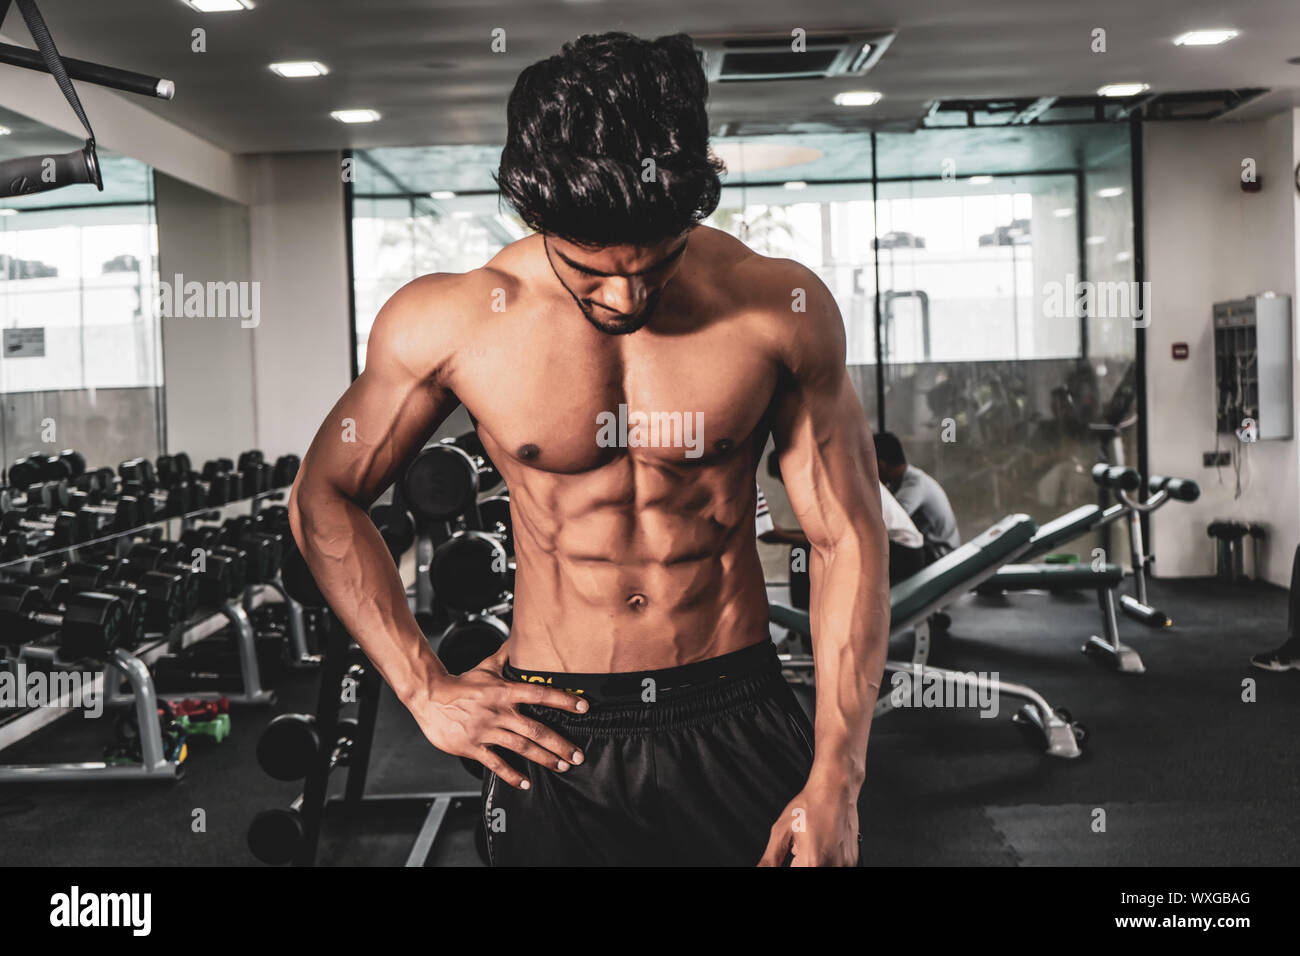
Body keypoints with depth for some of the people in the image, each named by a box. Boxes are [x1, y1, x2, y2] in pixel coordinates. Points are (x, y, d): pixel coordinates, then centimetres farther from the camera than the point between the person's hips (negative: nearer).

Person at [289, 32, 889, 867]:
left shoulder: (781, 310, -9)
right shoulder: (446, 323, -10)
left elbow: (847, 538, -4)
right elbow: (324, 498, 4)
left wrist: (836, 783, -6)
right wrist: (425, 690, -1)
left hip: (740, 728, 1)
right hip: (554, 738, 0)